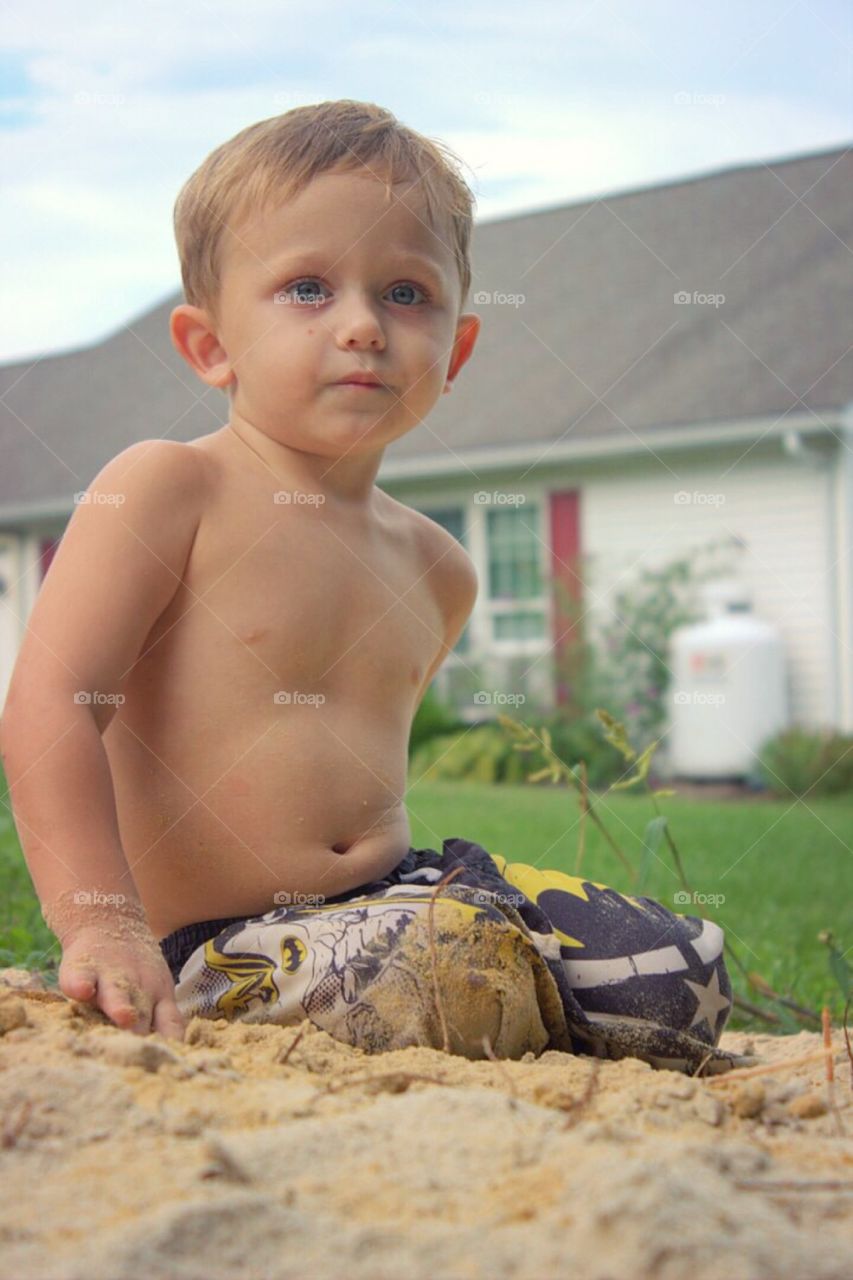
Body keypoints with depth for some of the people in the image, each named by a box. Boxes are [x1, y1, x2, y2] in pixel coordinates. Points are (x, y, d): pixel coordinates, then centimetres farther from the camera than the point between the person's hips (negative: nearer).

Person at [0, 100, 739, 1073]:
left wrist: (426, 885, 17)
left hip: (392, 893, 7)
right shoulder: (168, 489, -9)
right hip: (214, 948, -6)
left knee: (685, 975, -6)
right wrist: (104, 927, -26)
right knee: (449, 960, -36)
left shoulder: (436, 569, 11)